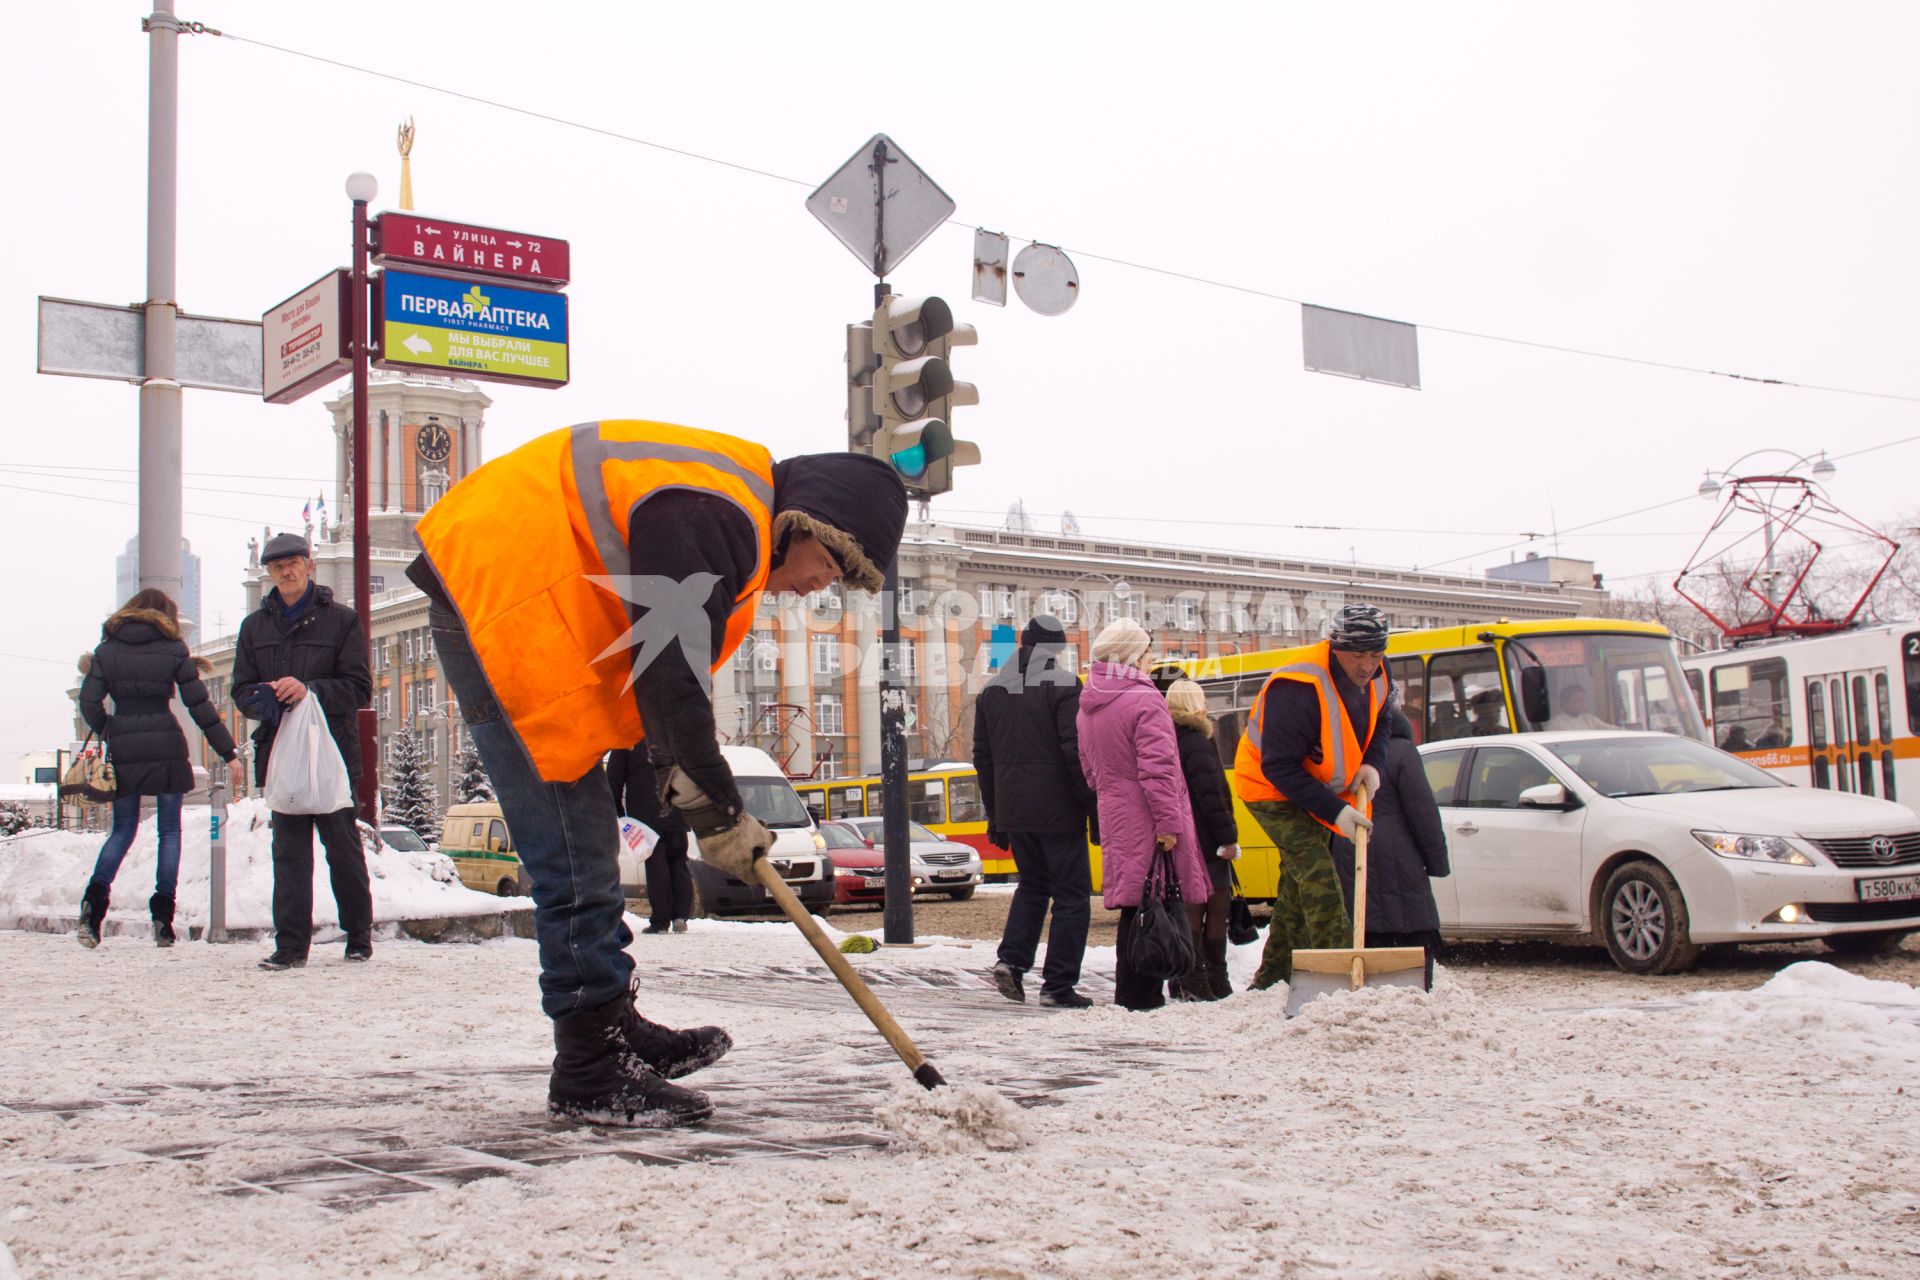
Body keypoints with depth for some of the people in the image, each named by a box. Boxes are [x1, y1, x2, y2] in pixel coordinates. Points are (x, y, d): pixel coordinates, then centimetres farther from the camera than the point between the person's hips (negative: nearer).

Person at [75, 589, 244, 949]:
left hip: (123, 751, 2)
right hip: (166, 748, -2)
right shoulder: (173, 650, 0)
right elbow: (199, 705, -2)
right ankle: (162, 913, 0)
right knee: (170, 830, 7)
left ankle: (95, 896, -9)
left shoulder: (107, 649, 6)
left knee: (123, 830, 13)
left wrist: (107, 734, 17)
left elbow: (89, 701, -1)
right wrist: (228, 753, 1)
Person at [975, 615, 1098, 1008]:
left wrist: (994, 815, 18)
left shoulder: (991, 690, 10)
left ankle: (1011, 959, 5)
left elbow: (982, 756, 13)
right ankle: (1058, 986, -1)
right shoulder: (1063, 685, -9)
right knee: (1071, 893, 2)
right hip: (1057, 810, -6)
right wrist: (1091, 802, -9)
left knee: (1032, 884, 22)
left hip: (1013, 811, 6)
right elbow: (1076, 750, -16)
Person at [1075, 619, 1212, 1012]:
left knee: (1133, 909, 14)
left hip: (1115, 820, 8)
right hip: (1146, 822, -8)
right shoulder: (1145, 701, -13)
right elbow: (1158, 769, -18)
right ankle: (1139, 998, -4)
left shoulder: (1088, 708, 14)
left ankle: (1131, 996, 18)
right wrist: (1168, 821, -19)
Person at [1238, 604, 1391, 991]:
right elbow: (1279, 768, -32)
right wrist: (1334, 811, -33)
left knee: (1298, 884, 13)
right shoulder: (1298, 689, -34)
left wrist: (1371, 763, -10)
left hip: (1319, 788, 8)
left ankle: (1272, 977, 24)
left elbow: (1376, 725, 11)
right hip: (1271, 789, -8)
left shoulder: (1375, 676, -9)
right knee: (1316, 874, -21)